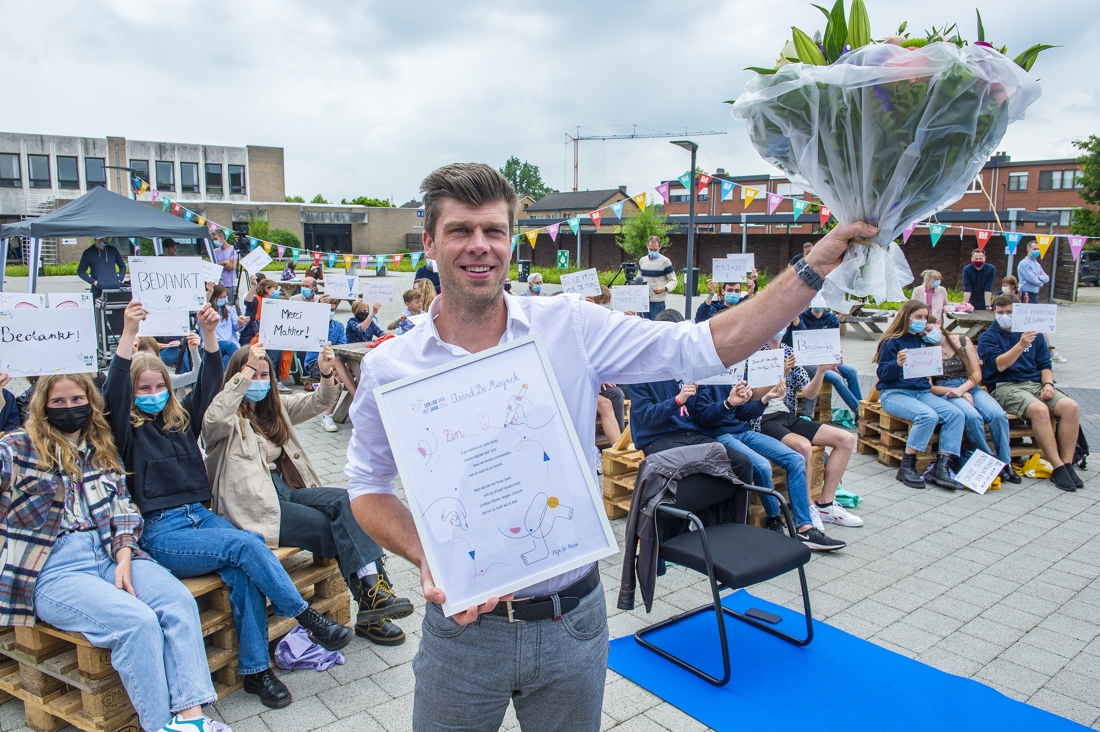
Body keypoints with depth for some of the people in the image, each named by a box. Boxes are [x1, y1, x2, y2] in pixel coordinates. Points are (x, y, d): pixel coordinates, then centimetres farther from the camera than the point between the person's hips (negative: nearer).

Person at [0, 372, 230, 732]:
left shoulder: (103, 451, 18)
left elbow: (123, 509, 12)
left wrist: (124, 558, -3)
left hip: (110, 556, 4)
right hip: (53, 571, -4)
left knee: (180, 601, -23)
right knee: (137, 621, -28)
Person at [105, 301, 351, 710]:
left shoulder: (181, 420, 18)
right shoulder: (128, 431, 3)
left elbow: (209, 385, 12)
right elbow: (113, 394, -15)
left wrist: (209, 334, -2)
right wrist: (128, 334, -25)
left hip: (201, 516, 5)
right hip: (160, 532, -5)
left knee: (243, 574, -24)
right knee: (247, 545, -28)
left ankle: (256, 669, -17)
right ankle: (308, 619, -17)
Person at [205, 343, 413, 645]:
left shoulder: (275, 407, 20)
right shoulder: (229, 417, -2)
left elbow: (317, 403, 15)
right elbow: (214, 418, -27)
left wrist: (327, 375, -7)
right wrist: (247, 371, -31)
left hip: (285, 490, 6)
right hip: (255, 505, -6)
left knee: (345, 501, -23)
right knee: (332, 527, -24)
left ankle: (372, 590, -31)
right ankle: (372, 595, -18)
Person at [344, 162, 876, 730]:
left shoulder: (571, 326, -7)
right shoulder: (389, 369, -6)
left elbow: (706, 348, -9)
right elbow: (368, 487, 3)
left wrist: (813, 268, -13)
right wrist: (423, 557, -14)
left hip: (572, 619, 1)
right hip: (462, 624, 0)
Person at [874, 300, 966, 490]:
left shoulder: (923, 341, 17)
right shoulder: (892, 342, -3)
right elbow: (883, 374, -8)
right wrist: (897, 363, -28)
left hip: (922, 392, 7)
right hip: (894, 393, -6)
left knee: (956, 414, -18)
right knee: (928, 416, -33)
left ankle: (941, 467, -20)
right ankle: (906, 467, -23)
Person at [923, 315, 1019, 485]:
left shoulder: (963, 342, 9)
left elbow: (977, 374, 4)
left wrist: (961, 389, -14)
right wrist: (955, 392, -16)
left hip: (971, 387, 3)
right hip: (945, 393, -3)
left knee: (998, 414, -27)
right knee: (973, 416, -34)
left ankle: (1005, 462, -15)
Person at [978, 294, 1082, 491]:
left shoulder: (1033, 334, 18)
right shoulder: (988, 337, 5)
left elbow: (1045, 364, 17)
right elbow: (999, 364, -12)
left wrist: (1048, 383, -3)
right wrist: (1020, 345, -24)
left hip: (1035, 384, 5)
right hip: (1005, 386, -5)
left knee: (1071, 407, -23)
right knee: (1039, 409, -34)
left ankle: (1067, 464, -18)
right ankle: (1057, 468, -28)